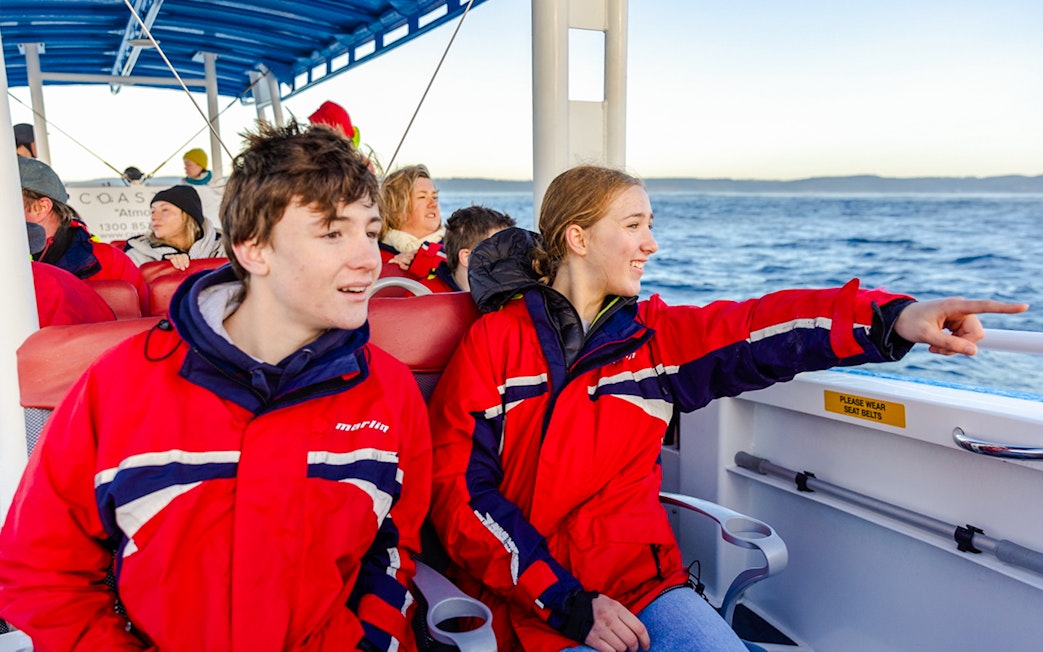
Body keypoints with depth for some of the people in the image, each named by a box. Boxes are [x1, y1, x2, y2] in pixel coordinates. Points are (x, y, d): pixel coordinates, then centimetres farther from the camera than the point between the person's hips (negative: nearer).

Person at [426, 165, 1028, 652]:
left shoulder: (654, 335, 5)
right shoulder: (497, 339, -7)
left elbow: (756, 328, -12)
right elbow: (459, 489, -11)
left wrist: (892, 317, -28)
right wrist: (567, 603, -15)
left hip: (640, 577, 4)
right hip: (531, 598, -3)